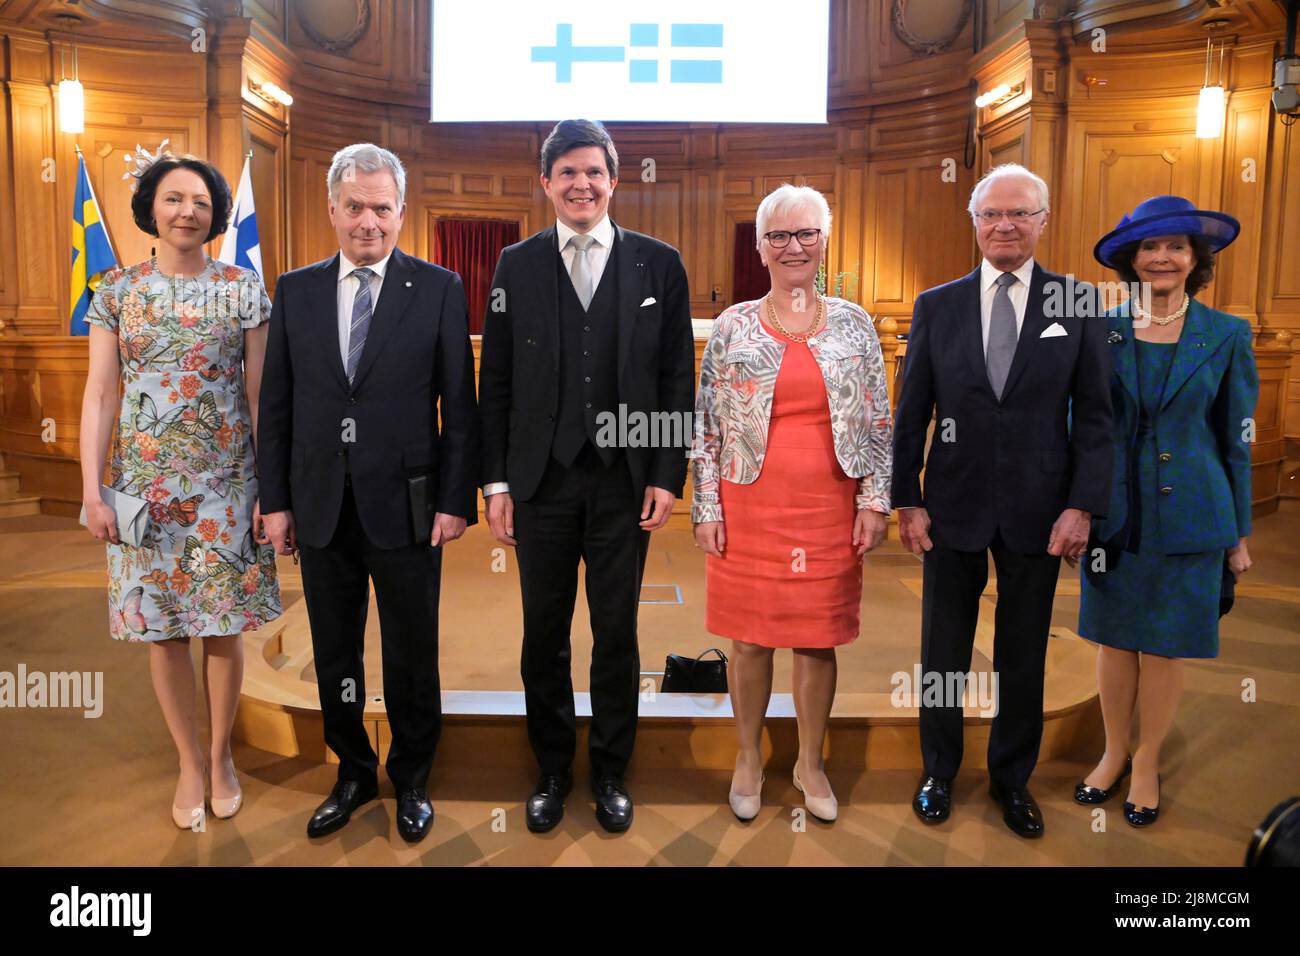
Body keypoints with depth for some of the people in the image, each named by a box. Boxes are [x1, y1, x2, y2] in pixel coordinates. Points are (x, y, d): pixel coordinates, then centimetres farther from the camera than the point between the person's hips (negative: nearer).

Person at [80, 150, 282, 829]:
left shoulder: (243, 290, 0)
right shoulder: (117, 290, 3)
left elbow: (259, 395, 0)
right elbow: (99, 394, 2)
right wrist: (91, 491, -4)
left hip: (225, 484, -1)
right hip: (144, 484, 1)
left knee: (223, 625, 6)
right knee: (162, 630, 8)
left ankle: (221, 756, 27)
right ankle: (190, 762, 26)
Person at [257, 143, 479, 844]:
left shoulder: (438, 289, -2)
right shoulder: (295, 290, 6)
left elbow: (459, 405, -3)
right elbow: (277, 405, 8)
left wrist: (456, 499, -8)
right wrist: (275, 500, 4)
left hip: (404, 505, -3)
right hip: (321, 507, 3)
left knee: (411, 655, 10)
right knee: (334, 655, 15)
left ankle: (411, 780, 32)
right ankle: (354, 774, 36)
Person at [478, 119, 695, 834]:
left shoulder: (658, 264, 3)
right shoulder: (516, 265, 5)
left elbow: (677, 379, 1)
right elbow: (496, 382, 4)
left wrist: (667, 475, -5)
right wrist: (495, 481, 0)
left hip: (625, 481, 0)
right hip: (542, 480, 1)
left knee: (617, 634, 9)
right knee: (543, 635, 10)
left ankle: (611, 772, 28)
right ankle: (551, 771, 29)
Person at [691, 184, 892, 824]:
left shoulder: (854, 325, 5)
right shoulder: (732, 326, 1)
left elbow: (878, 420, 6)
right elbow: (706, 422, 1)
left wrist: (875, 501, 0)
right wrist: (706, 509, -3)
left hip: (830, 512, 1)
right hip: (749, 509, -1)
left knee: (818, 640, 10)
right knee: (751, 638, 9)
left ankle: (810, 763, 30)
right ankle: (748, 758, 29)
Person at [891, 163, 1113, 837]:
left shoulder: (1076, 306, 0)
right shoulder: (936, 306, 1)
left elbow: (1093, 416, 0)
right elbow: (911, 414, 1)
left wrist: (1082, 505, -8)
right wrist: (907, 501, -3)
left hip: (1038, 512, 0)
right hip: (954, 506, 0)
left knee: (1023, 655, 13)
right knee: (944, 649, 12)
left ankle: (1012, 776, 33)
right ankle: (939, 770, 31)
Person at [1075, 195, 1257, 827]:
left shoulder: (1227, 336, -2)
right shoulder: (1099, 332, 0)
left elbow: (1236, 440, 2)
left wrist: (1239, 534, 3)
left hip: (1189, 516, -1)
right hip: (1113, 514, 1)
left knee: (1165, 648, 8)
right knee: (1114, 640, 11)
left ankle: (1147, 763, 27)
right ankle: (1114, 752, 30)